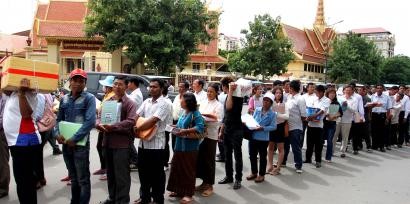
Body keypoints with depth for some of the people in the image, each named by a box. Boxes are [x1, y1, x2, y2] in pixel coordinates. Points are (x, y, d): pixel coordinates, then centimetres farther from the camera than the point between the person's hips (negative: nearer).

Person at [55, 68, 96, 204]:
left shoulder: (89, 98, -9)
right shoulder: (64, 99, 8)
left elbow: (90, 121, -18)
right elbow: (59, 119, 13)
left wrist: (74, 139, -19)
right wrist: (57, 134, -6)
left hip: (80, 144, -5)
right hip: (65, 143, 6)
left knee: (83, 179, 1)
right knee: (73, 178, 19)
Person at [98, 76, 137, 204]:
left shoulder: (130, 103, -5)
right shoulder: (107, 101, 14)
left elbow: (130, 122, -17)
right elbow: (99, 117, 12)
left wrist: (112, 126, -22)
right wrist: (100, 124, -11)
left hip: (122, 144, -6)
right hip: (107, 142, 6)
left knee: (121, 175, -1)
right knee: (110, 173, 17)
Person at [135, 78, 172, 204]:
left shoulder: (164, 104, -12)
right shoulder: (146, 102, 10)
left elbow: (152, 121, -21)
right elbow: (136, 116, 5)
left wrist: (136, 130, -18)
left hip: (156, 144, -7)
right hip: (143, 143, 7)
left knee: (156, 174, 6)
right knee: (143, 172, 16)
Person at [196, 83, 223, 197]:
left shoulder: (219, 105, -6)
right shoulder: (203, 103, 11)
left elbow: (218, 121, -14)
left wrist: (205, 121, -22)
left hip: (211, 135, -5)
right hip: (201, 134, 5)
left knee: (209, 160, 2)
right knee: (200, 158, 11)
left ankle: (210, 185, 15)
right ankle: (204, 182, 26)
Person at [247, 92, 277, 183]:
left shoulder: (272, 114, -7)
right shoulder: (257, 110, 4)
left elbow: (273, 126, -11)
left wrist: (263, 128, -22)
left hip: (263, 138, -4)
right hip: (253, 136, 4)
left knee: (262, 157, 10)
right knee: (252, 155, 13)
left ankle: (261, 175, 23)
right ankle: (254, 173, 31)